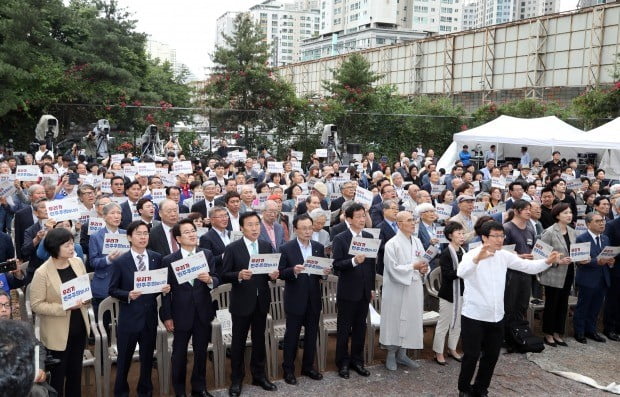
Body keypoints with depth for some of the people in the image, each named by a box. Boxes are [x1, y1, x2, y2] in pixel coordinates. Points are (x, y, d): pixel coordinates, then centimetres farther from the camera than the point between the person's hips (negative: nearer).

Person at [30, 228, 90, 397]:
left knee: (76, 371, 20)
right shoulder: (42, 273, -20)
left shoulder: (78, 262, -3)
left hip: (79, 327, 5)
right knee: (58, 375, 12)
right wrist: (64, 308, -25)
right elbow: (36, 305, -17)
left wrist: (86, 298, -11)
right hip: (58, 333, -5)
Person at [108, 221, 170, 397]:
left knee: (147, 357, 17)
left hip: (150, 316, 3)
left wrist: (165, 288, -13)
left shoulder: (157, 258, 0)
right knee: (124, 359, 12)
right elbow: (112, 290, -6)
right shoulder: (120, 262, -9)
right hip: (129, 318, -3)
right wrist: (128, 295, -23)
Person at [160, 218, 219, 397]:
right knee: (179, 355, 11)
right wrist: (167, 316, -7)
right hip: (181, 313, -2)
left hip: (203, 312, 2)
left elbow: (216, 280, -3)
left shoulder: (207, 254, 1)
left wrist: (209, 279, -26)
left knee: (201, 353, 15)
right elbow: (166, 290, -5)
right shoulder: (169, 260, -6)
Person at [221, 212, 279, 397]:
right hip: (241, 302, -4)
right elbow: (224, 276, -10)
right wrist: (239, 275, -28)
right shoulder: (232, 248, -9)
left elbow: (270, 271, 9)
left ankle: (259, 375, 31)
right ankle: (236, 379, 21)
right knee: (238, 341, 8)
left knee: (259, 340, 16)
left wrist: (273, 275, -13)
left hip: (261, 301, 4)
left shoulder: (267, 246, 4)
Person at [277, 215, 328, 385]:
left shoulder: (319, 247, 4)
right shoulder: (286, 248, -9)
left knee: (312, 334, 14)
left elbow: (322, 270, 11)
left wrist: (325, 271, -12)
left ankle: (308, 367, 30)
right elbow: (281, 273, -9)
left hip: (313, 299, 4)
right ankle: (288, 369, 20)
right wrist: (293, 270, -27)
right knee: (292, 336, 7)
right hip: (295, 299, -4)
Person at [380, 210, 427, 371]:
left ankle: (402, 354, 25)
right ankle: (391, 354, 19)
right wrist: (413, 267, -17)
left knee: (411, 321, 11)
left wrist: (423, 269, -7)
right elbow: (393, 268, -16)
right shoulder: (392, 244, -12)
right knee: (395, 321, 3)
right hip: (397, 290, -6)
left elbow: (423, 262, 14)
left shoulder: (417, 242, 8)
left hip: (414, 289, 6)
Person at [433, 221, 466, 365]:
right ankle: (438, 353, 14)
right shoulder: (445, 254, -15)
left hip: (462, 292, 7)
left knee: (457, 323, 16)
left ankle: (452, 349, 31)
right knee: (444, 324, 2)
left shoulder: (463, 252, 7)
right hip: (448, 293, -7)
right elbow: (448, 275, -22)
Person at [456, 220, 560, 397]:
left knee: (491, 356, 14)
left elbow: (528, 266, 0)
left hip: (496, 316, 6)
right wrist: (477, 258, -54)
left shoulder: (504, 256, 5)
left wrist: (547, 261, -18)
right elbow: (461, 272, -35)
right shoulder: (472, 254, -15)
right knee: (471, 356, 3)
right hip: (474, 316, -6)